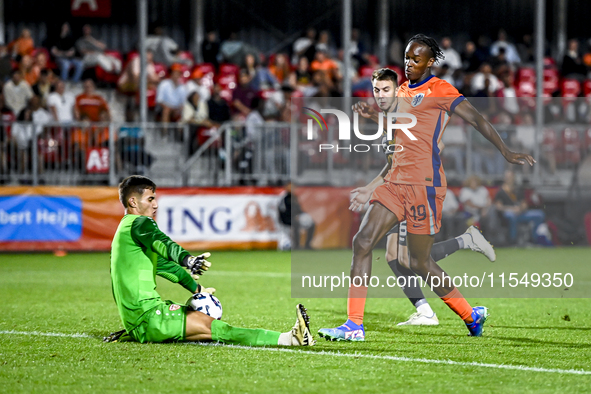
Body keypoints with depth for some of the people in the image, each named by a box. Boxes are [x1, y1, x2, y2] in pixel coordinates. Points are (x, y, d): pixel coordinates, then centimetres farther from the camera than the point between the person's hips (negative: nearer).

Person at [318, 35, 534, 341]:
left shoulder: (438, 90, -5)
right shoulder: (401, 93, 18)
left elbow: (476, 119, -10)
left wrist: (506, 152, -16)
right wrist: (375, 116, 23)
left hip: (424, 183, -7)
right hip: (395, 182, 7)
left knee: (420, 263, -1)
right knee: (362, 242, -7)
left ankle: (471, 315, 20)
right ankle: (354, 325, -5)